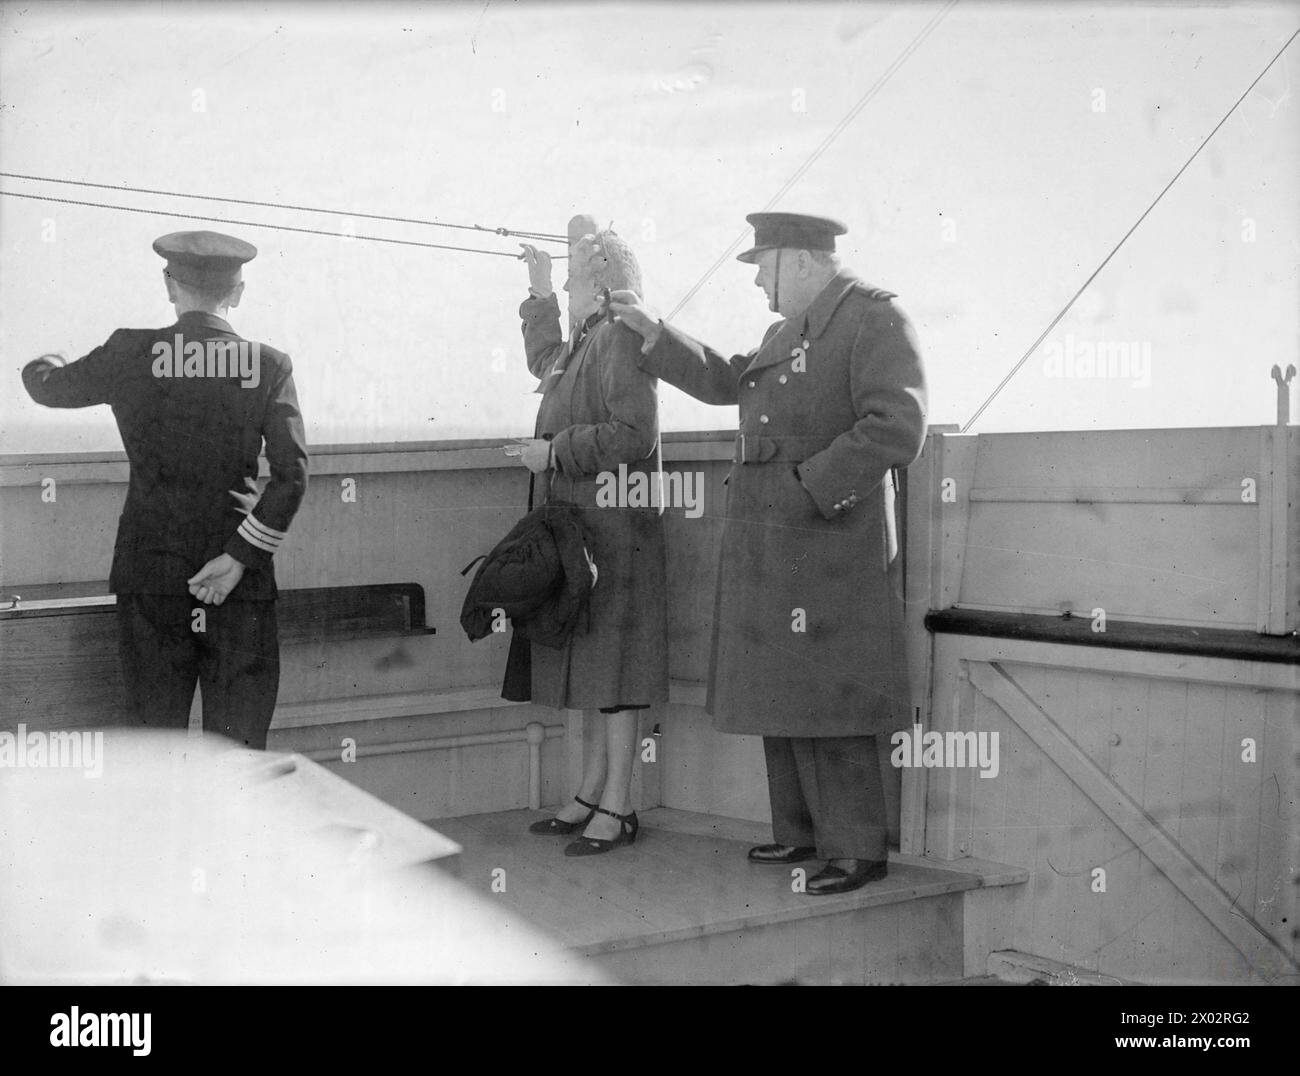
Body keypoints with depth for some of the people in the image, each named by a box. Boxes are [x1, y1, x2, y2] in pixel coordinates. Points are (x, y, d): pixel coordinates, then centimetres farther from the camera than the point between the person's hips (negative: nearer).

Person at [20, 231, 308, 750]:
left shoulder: (131, 354, -1)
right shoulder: (269, 365, -2)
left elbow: (51, 387, 17)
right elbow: (292, 474, -12)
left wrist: (39, 366, 40)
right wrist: (240, 557, -8)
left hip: (151, 575, 0)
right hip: (240, 587, 0)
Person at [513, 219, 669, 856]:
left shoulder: (623, 336, -13)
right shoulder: (586, 340, 16)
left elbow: (634, 435, -23)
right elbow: (544, 362, 40)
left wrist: (554, 451, -16)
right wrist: (540, 294, 32)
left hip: (615, 528, -10)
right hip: (576, 525, 10)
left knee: (612, 664, -5)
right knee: (588, 663, 13)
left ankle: (617, 807, 0)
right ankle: (590, 794, 21)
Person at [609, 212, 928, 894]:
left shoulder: (875, 318, -11)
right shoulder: (790, 330, 17)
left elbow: (897, 427, -21)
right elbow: (724, 382, 29)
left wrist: (810, 487, -19)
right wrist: (651, 332, 23)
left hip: (828, 547, -9)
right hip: (771, 551, 9)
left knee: (826, 705, -6)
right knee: (783, 697, 14)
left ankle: (857, 849, 3)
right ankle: (801, 832, 25)